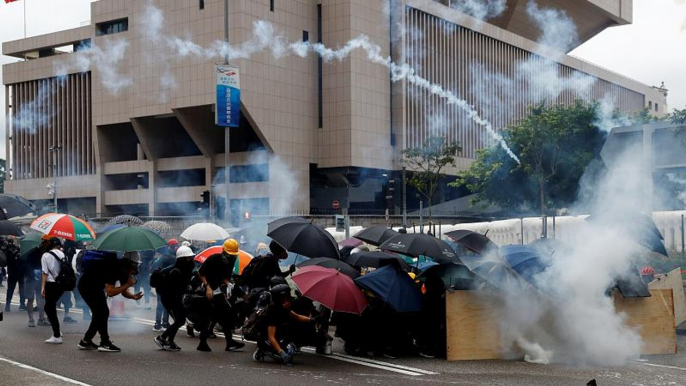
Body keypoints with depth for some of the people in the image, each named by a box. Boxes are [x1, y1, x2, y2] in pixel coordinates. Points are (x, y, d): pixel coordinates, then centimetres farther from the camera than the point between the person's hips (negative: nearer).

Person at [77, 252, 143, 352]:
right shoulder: (112, 269, -33)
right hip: (86, 286, -10)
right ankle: (105, 343, -10)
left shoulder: (122, 270, -5)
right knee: (101, 313, -14)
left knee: (102, 314, 9)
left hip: (96, 287, 10)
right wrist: (128, 284, -34)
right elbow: (110, 292, -39)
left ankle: (85, 342, 16)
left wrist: (133, 296, -20)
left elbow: (124, 292, 1)